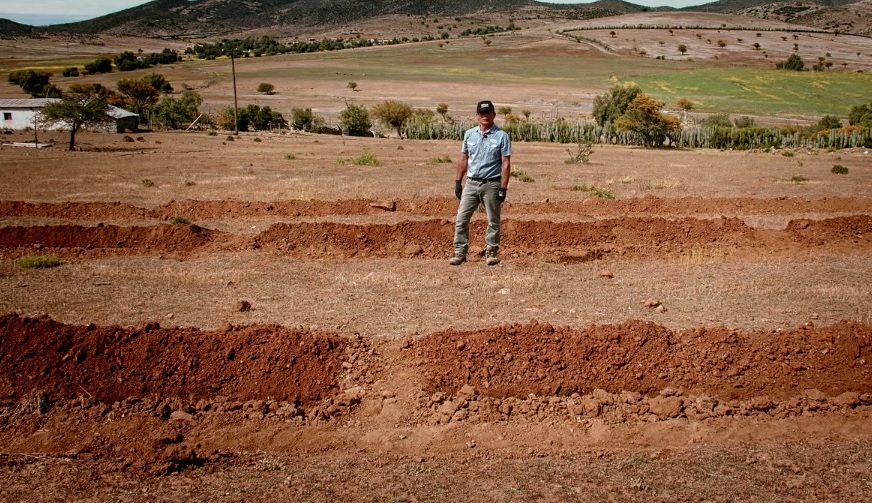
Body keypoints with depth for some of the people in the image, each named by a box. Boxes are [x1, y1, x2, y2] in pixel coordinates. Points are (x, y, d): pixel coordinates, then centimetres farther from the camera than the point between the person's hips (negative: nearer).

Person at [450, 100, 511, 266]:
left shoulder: (502, 136, -4)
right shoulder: (469, 134, 9)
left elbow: (506, 164, -7)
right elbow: (463, 159, 14)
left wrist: (503, 188, -13)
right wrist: (457, 181, 10)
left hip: (492, 184, -3)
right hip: (471, 183, 4)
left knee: (493, 221, 6)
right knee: (461, 219, 0)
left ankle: (491, 252, 17)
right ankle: (460, 252, 6)